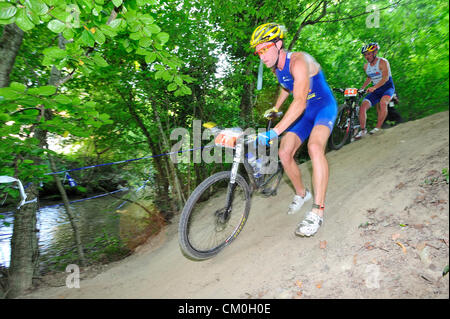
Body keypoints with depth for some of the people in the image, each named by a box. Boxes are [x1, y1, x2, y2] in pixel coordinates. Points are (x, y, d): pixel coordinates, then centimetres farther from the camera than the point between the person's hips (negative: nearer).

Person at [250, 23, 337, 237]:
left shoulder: (298, 61, -27)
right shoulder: (276, 67, -2)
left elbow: (299, 102, -41)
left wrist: (274, 132, -51)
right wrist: (275, 108, 25)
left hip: (324, 107, -7)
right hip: (305, 113, 7)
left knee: (314, 147, -35)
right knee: (284, 153, -8)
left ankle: (318, 211, -29)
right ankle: (301, 194, 16)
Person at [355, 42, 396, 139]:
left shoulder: (383, 62, -12)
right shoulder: (366, 66, 7)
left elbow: (385, 78, -25)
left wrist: (374, 87, -41)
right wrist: (361, 89, 10)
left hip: (387, 87, -5)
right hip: (375, 90, 5)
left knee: (383, 102, -35)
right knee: (363, 106, -17)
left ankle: (378, 128, -24)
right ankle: (363, 130, -8)